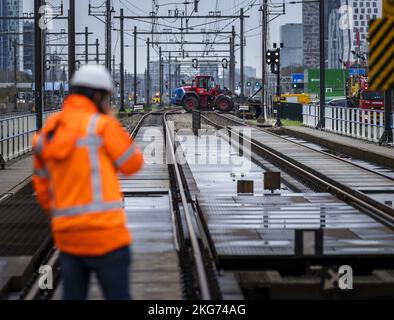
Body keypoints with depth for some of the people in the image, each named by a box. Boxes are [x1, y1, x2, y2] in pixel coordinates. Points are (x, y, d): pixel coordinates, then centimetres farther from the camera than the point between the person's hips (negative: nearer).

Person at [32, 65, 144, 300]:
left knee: (73, 297, 14)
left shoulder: (48, 133, 10)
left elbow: (43, 189, 16)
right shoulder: (102, 125, -10)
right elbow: (133, 164, 1)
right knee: (118, 297, 6)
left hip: (67, 236, 6)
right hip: (105, 235, -6)